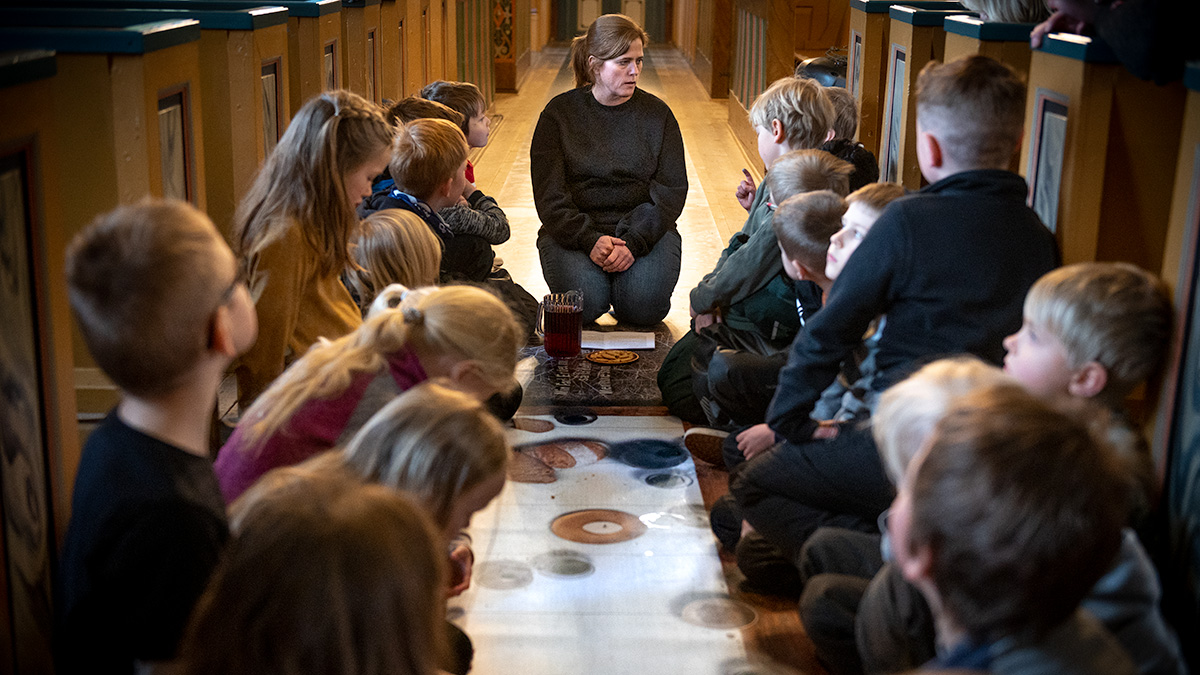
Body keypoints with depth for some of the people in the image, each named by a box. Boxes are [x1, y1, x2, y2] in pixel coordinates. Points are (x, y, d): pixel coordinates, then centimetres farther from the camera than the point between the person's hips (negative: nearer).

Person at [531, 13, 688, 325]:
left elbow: (672, 189, 0)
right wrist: (589, 240, -20)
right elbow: (549, 194, -4)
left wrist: (634, 242, -16)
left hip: (645, 228, 1)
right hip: (573, 229, -1)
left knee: (643, 303, -25)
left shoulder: (656, 113, 6)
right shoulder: (559, 113, 2)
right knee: (583, 300, -27)